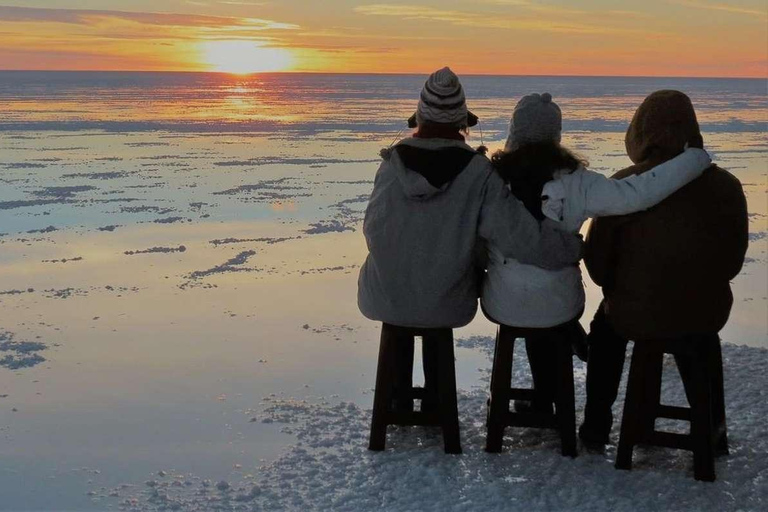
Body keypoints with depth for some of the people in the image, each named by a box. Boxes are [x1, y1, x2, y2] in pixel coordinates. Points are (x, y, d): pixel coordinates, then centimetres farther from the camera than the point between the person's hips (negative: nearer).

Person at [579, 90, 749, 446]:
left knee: (605, 324, 32)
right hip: (707, 315, 2)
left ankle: (597, 425, 35)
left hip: (636, 316, -2)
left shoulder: (623, 185, -17)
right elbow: (734, 260, 3)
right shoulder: (726, 186, -8)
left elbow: (597, 257, -8)